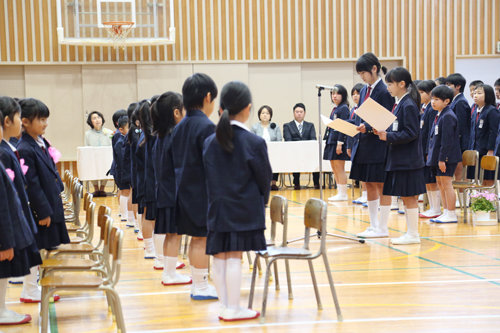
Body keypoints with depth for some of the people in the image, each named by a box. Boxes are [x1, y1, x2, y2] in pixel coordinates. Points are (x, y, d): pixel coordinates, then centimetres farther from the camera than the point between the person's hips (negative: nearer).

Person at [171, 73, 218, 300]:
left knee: (196, 238, 15)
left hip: (185, 190, 8)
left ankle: (198, 284, 22)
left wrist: (182, 184, 19)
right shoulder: (206, 127, -16)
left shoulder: (179, 127, 10)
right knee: (202, 239, -1)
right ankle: (200, 287, 5)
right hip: (202, 192, -8)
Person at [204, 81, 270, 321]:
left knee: (219, 258, 8)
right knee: (234, 258, -2)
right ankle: (233, 310, 4)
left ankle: (224, 305, 16)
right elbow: (264, 178, -4)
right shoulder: (254, 143, -11)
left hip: (217, 209, 5)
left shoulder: (210, 142, 2)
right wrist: (262, 202, 14)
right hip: (244, 209, -4)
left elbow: (208, 177, 7)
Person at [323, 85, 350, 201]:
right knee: (334, 169, 12)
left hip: (339, 141, -9)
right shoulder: (334, 109, 16)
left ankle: (343, 194, 0)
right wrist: (327, 141, 16)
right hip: (332, 141, 9)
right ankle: (340, 193, 19)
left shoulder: (343, 108, -10)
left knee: (339, 169, -6)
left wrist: (340, 143, -20)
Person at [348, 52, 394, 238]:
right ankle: (373, 226, 22)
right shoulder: (364, 91, 13)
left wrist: (367, 128, -28)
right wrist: (351, 144, 13)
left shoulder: (384, 91, -12)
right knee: (368, 185, 13)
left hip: (378, 147, -8)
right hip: (363, 146, 8)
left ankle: (382, 228, 7)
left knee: (381, 186, 0)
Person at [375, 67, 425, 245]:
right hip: (399, 159, 9)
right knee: (406, 198, 13)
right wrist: (383, 133, 3)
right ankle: (411, 232, 20)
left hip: (407, 161, -9)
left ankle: (413, 234, 3)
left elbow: (411, 133, -20)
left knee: (408, 197, -3)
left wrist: (388, 136, -21)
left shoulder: (409, 105, -15)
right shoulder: (400, 103, 13)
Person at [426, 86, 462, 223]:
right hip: (438, 156, 10)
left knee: (446, 184, -7)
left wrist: (442, 159, -21)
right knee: (440, 183, 14)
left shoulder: (448, 116, -16)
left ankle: (451, 214, -1)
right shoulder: (439, 116, 14)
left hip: (447, 157, -10)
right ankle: (446, 212, 22)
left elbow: (447, 140, -20)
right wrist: (431, 154, 19)